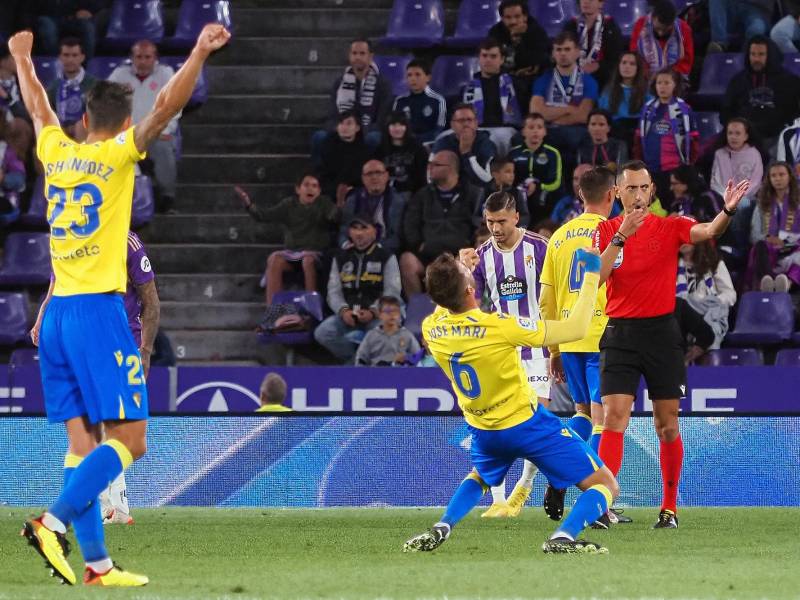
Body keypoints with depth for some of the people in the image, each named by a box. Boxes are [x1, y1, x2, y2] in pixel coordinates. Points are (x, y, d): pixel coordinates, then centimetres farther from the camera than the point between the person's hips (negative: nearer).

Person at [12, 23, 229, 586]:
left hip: (57, 312, 7)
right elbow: (166, 107, -17)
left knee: (84, 442, 4)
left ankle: (96, 562, -1)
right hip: (98, 309, -7)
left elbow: (37, 105, 29)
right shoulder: (118, 154, -5)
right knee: (129, 438, -5)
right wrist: (200, 53, -20)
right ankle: (55, 521, -19)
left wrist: (23, 56, 46)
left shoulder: (56, 151, 10)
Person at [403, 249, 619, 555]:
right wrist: (591, 274, -13)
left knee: (479, 478, 38)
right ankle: (563, 536, -26)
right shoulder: (499, 326, -27)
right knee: (606, 485, 0)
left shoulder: (431, 329, -12)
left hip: (484, 432, 6)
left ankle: (441, 528, 12)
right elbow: (576, 328, -21)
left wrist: (460, 274, 20)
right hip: (527, 424, -6)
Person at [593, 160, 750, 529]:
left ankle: (670, 508, 15)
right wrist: (621, 236, -21)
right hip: (620, 334, 0)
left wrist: (728, 211, -40)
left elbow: (707, 231, -19)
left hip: (661, 332, 0)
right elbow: (596, 278, -12)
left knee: (667, 425, 5)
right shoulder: (606, 231, 3)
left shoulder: (670, 226, 0)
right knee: (614, 419, -10)